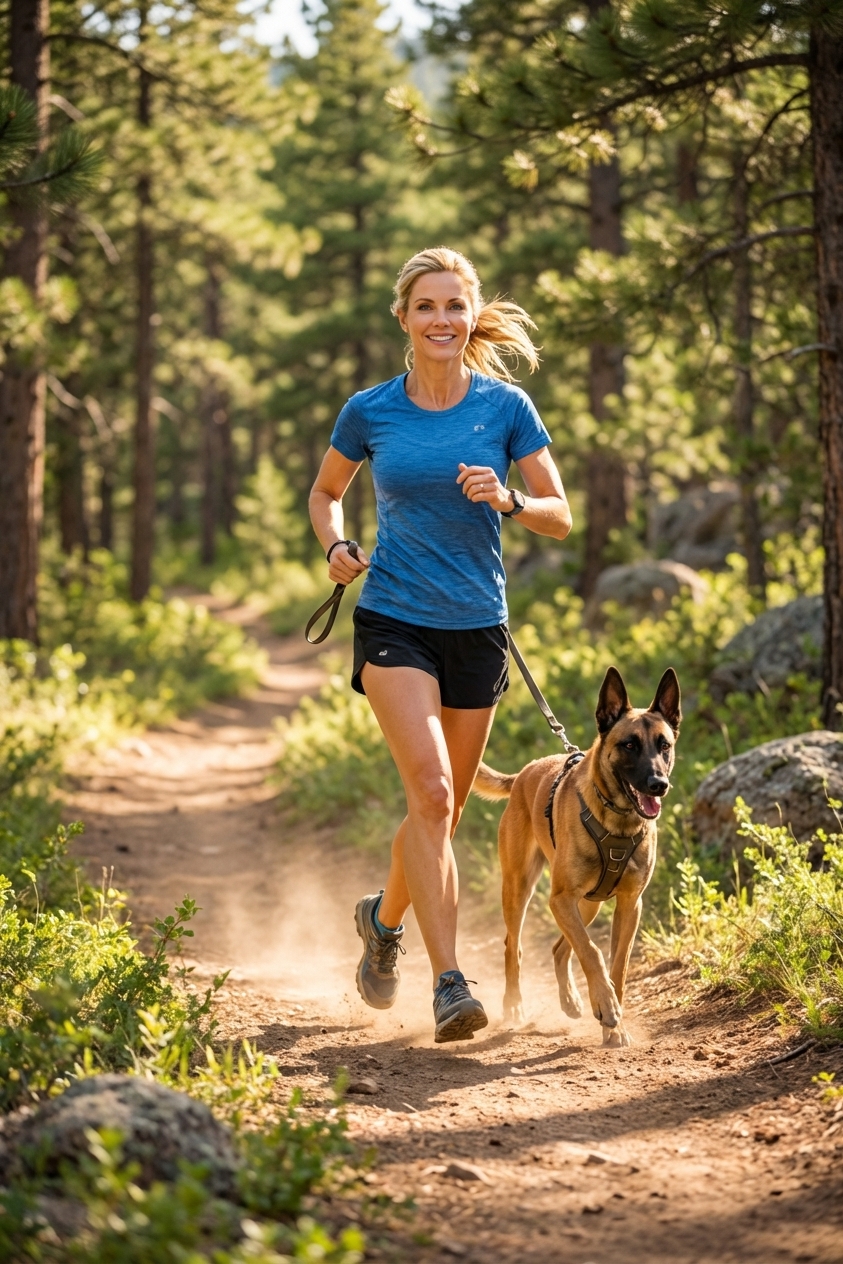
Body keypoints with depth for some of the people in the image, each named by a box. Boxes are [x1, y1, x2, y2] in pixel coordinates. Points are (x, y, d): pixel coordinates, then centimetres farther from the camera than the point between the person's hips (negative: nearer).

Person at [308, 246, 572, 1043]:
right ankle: (449, 984, -20)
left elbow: (560, 517, 1)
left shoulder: (505, 407, -1)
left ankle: (384, 918, 42)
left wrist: (505, 500, -19)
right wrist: (335, 548, -4)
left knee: (444, 807, 12)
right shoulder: (370, 411, 0)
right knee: (430, 791, -19)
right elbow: (325, 491, 17)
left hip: (476, 626, 2)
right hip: (394, 621, -2)